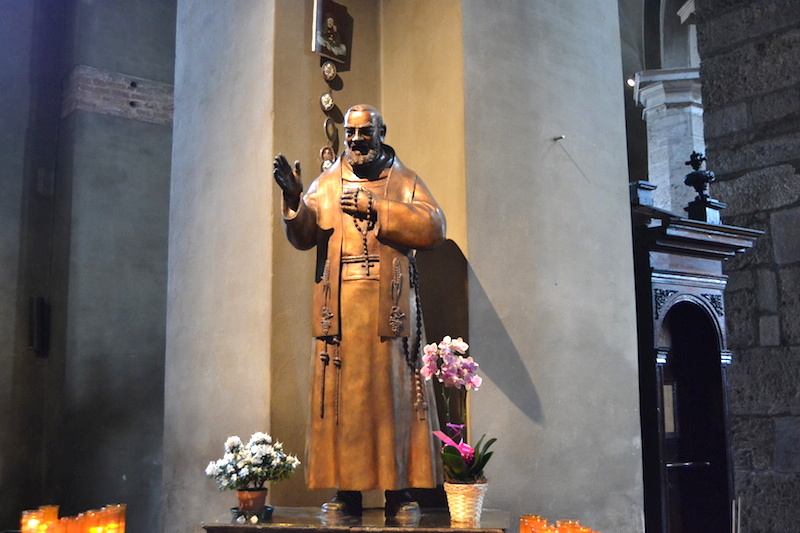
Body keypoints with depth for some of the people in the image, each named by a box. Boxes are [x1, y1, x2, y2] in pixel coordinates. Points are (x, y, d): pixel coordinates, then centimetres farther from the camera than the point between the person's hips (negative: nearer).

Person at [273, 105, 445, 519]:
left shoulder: (405, 181, 13)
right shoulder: (326, 184, 16)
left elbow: (433, 229, -3)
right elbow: (303, 236, 2)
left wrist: (375, 206, -9)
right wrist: (294, 199, -17)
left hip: (390, 310, -1)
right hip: (339, 309, 1)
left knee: (394, 394, -2)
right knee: (342, 396, -2)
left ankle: (399, 491, 3)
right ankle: (346, 490, 4)